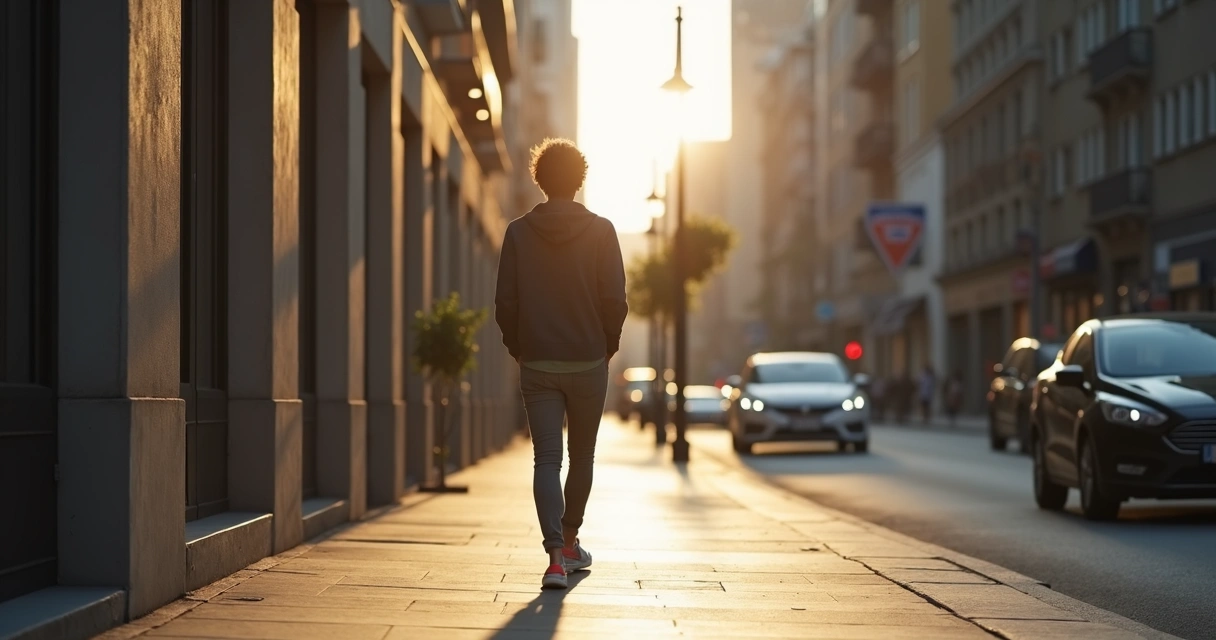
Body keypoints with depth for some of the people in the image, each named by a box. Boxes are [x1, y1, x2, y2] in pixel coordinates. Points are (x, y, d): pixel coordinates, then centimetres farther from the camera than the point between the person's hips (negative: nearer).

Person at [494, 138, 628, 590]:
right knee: (582, 457, 18)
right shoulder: (600, 231, -4)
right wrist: (608, 345, 9)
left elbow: (505, 303, -3)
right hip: (588, 362, 0)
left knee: (546, 461, -3)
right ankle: (569, 541, 30)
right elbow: (615, 300, -7)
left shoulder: (518, 233, -1)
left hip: (537, 365, 0)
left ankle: (556, 556, -16)